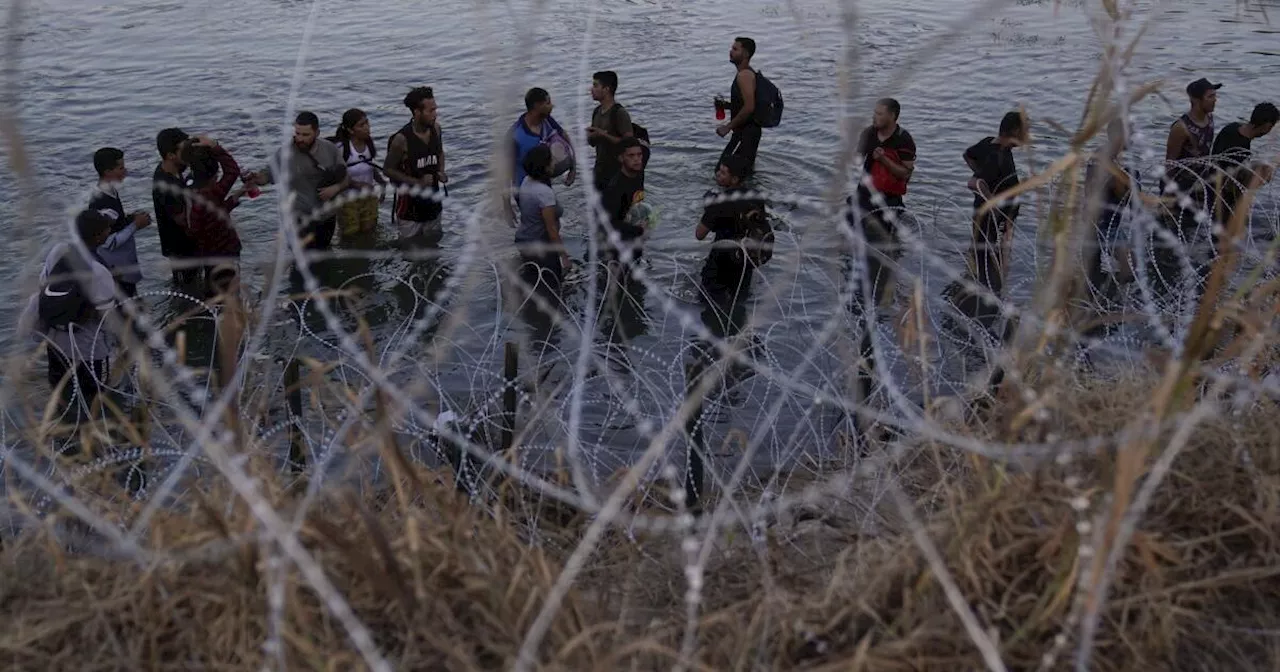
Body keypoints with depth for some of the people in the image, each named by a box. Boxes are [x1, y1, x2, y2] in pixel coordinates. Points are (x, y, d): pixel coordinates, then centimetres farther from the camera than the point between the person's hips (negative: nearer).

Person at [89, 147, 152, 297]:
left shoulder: (109, 193, 1)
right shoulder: (102, 203, -30)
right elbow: (110, 242, -28)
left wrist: (130, 218, 0)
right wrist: (135, 225, -22)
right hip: (117, 271, -10)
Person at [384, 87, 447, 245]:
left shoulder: (435, 128, -6)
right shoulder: (402, 139, -24)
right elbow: (388, 169, -13)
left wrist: (441, 172, -5)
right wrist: (418, 182, -21)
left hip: (432, 201, 5)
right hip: (410, 203, -5)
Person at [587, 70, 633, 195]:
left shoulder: (620, 113, -15)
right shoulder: (597, 112, 10)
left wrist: (603, 135, -24)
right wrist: (591, 136, -7)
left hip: (617, 174, -8)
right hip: (600, 171, 8)